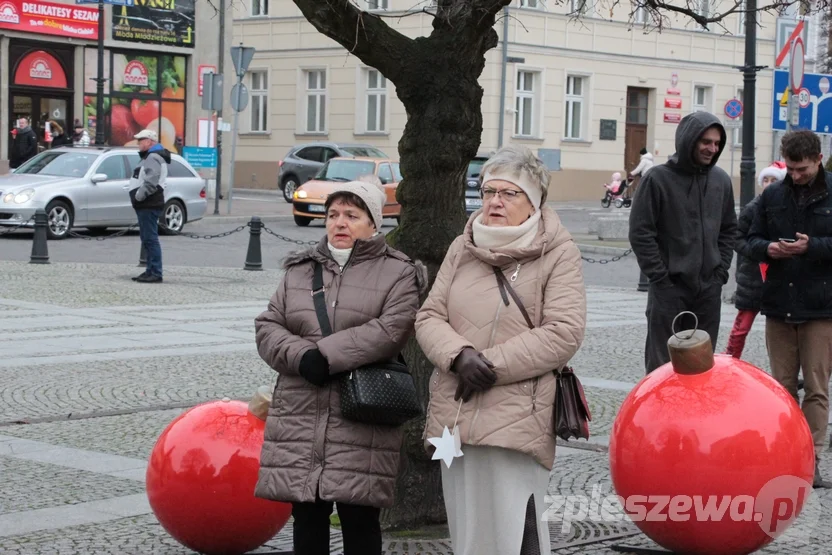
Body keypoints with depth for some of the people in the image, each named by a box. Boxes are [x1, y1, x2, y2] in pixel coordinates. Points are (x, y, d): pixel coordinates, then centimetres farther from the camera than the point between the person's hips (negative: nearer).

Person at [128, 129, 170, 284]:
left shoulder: (153, 158, -13)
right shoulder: (149, 157, 22)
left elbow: (151, 183, -25)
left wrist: (139, 196, -18)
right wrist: (137, 197, 12)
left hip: (149, 206, -11)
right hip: (145, 205, 11)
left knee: (150, 239, -12)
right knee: (147, 239, 14)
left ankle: (155, 273, -13)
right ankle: (151, 271, 19)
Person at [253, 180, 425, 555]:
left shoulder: (397, 274, 2)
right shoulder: (299, 270, 16)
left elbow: (392, 329, -14)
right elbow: (267, 327, 9)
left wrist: (325, 354, -17)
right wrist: (302, 357, -12)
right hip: (299, 417, 4)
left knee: (359, 520, -1)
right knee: (307, 518, 9)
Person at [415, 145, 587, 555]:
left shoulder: (559, 254, -2)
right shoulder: (462, 249, 13)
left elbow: (563, 334, -11)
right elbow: (429, 317, 9)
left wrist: (492, 365, -14)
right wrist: (460, 356, -12)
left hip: (515, 422, -5)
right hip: (455, 416, 6)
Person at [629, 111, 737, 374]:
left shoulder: (721, 180, 7)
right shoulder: (658, 179, -8)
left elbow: (729, 230, 16)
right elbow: (640, 233, -8)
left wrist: (720, 271, 5)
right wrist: (660, 277, -11)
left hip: (709, 289, 5)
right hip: (669, 289, -4)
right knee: (663, 363, 0)